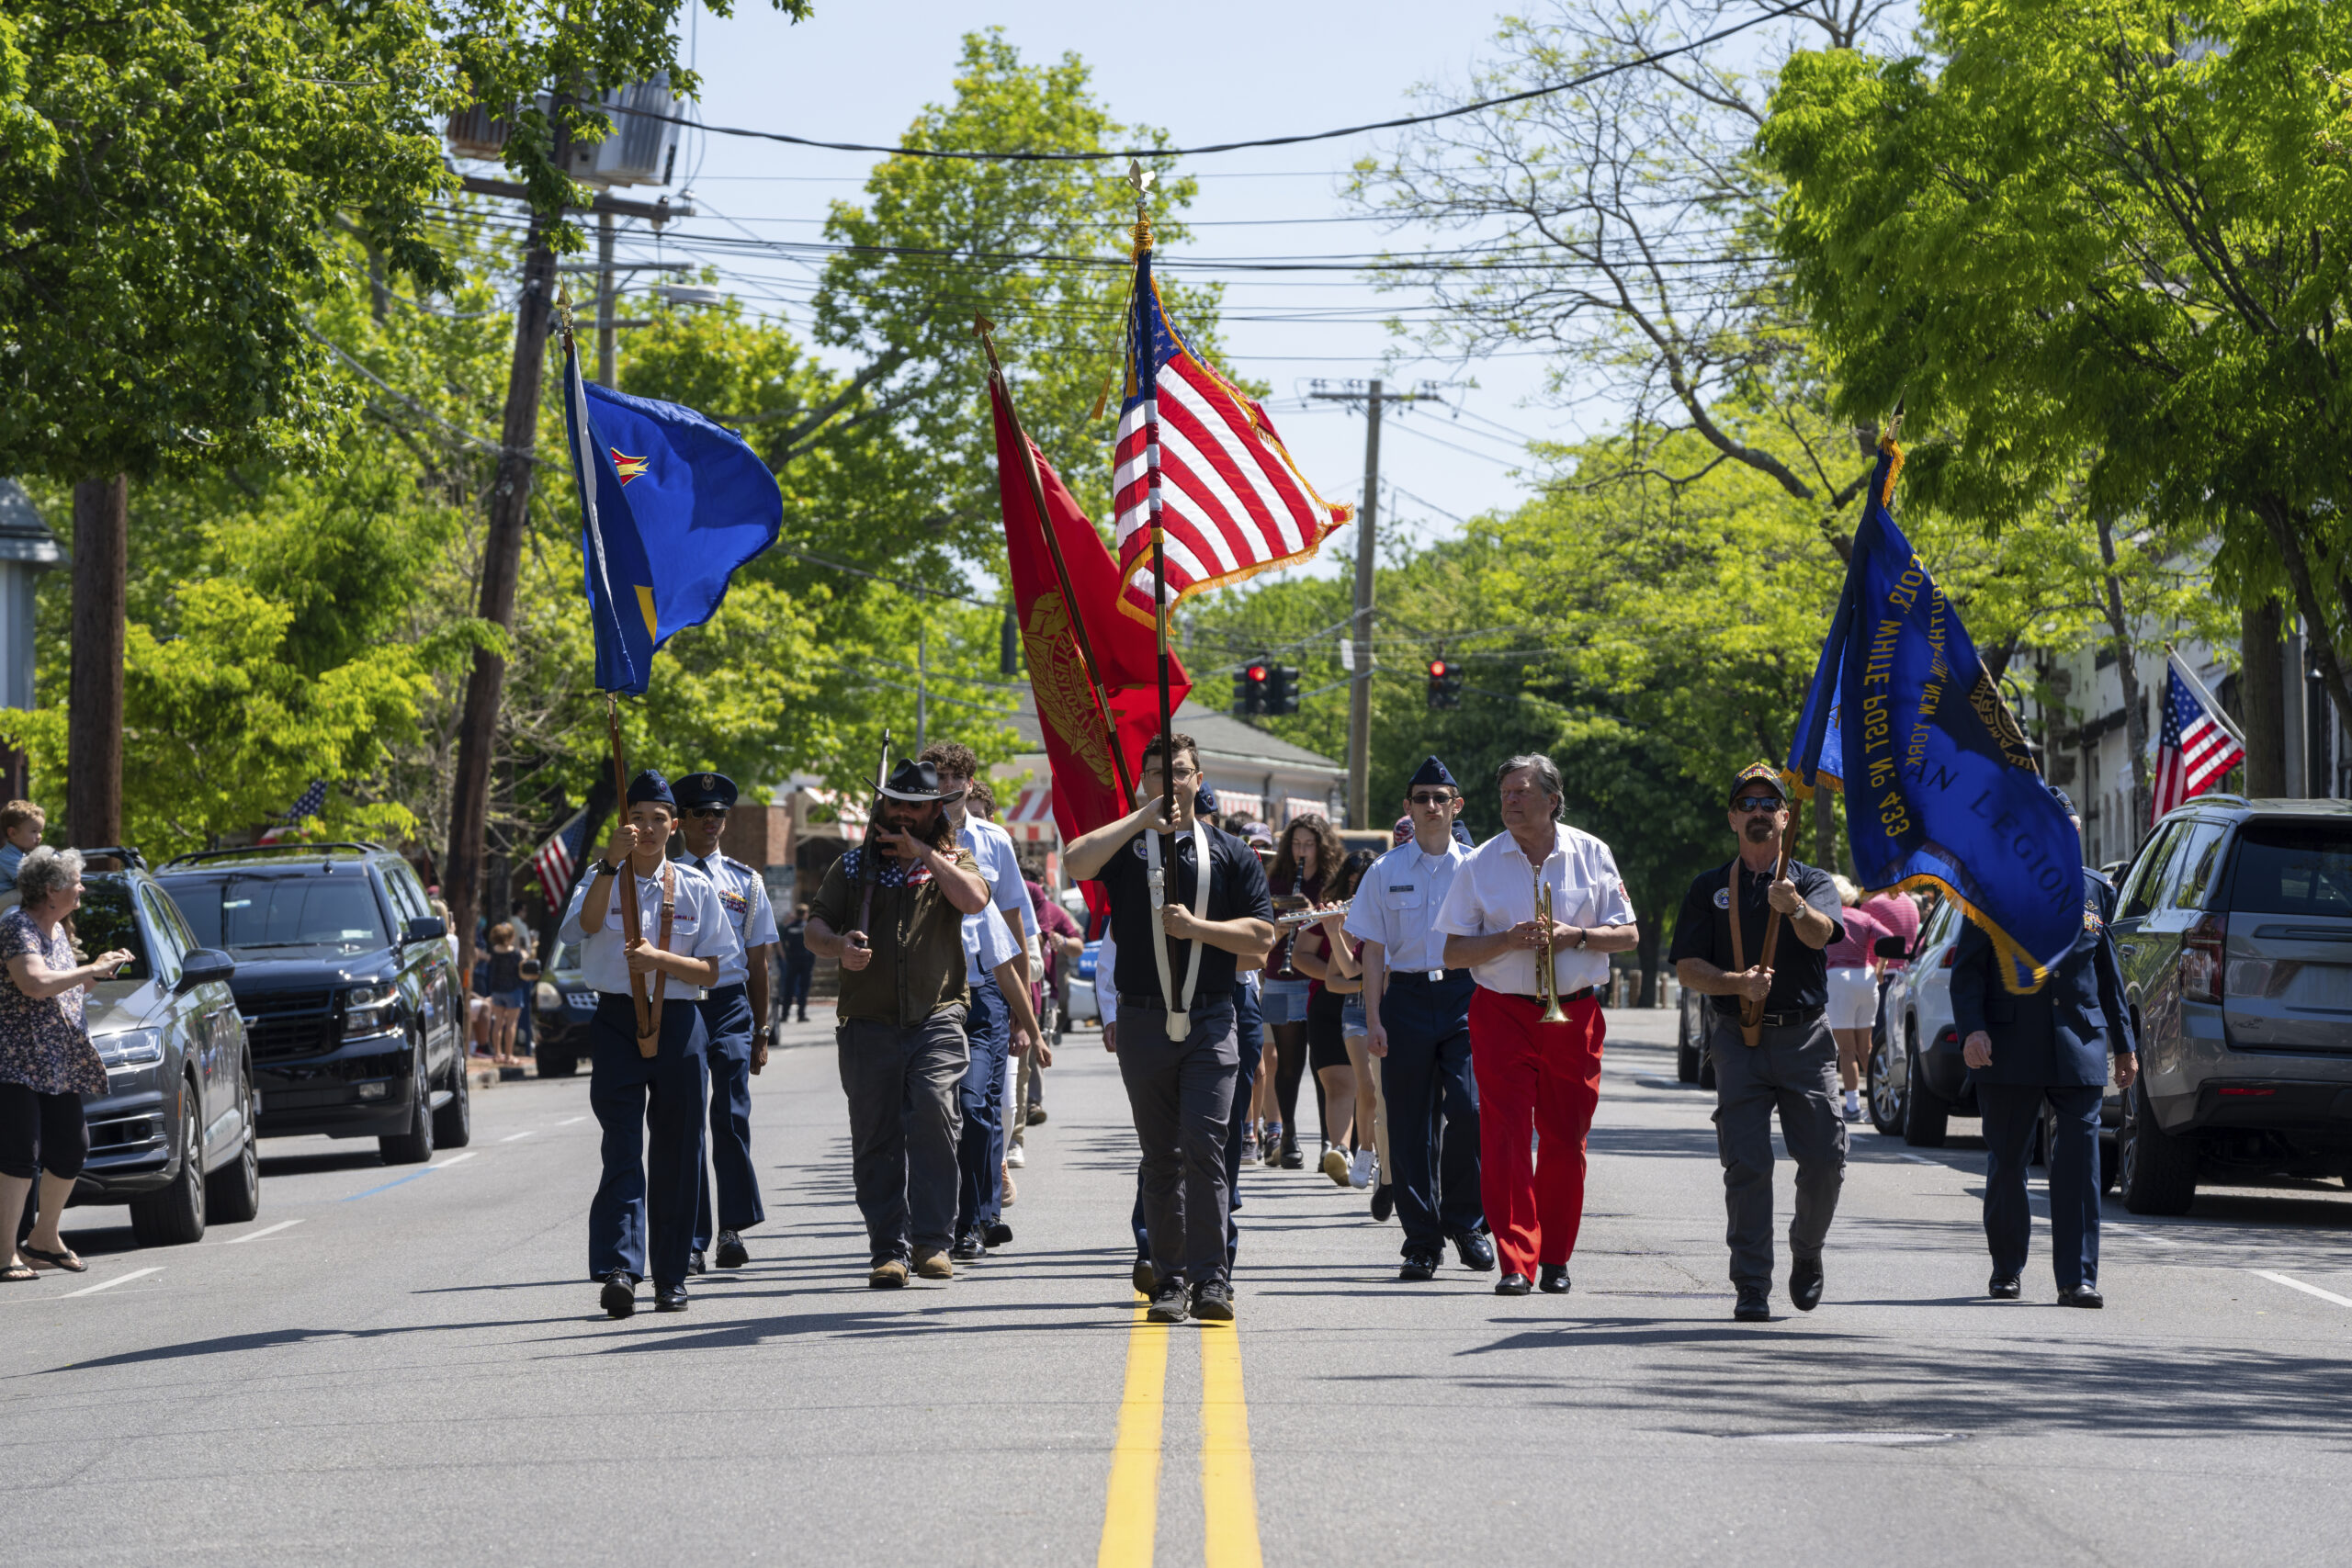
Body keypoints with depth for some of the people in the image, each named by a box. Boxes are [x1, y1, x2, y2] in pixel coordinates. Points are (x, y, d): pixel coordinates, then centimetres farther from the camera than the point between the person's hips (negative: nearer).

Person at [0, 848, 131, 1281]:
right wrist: (93, 969, -19)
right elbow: (35, 984, -28)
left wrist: (97, 974, 10)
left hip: (59, 1064, 10)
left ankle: (44, 1239, 29)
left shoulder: (56, 929, 16)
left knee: (71, 1150, 12)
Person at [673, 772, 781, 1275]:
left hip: (730, 1004, 1)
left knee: (731, 1116, -10)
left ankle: (733, 1231, -4)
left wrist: (761, 1031, 13)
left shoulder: (745, 882, 12)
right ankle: (692, 1240, 3)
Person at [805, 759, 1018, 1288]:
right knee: (875, 1140, -1)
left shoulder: (951, 861, 14)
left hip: (936, 1017, -2)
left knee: (932, 1111, -22)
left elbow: (973, 900, -7)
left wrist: (924, 854, -6)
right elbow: (815, 927, 9)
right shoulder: (852, 866, 17)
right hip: (869, 1022, 2)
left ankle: (931, 1241, -17)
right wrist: (839, 945, -12)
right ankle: (888, 1250, 6)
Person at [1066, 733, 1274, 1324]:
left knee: (1204, 1148, -12)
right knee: (1160, 1158, 6)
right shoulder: (1125, 844, 7)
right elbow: (1078, 861, -16)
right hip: (1143, 1023, 1)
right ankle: (1170, 1280, 12)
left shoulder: (1230, 852, 9)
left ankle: (1211, 1279, -12)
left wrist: (1196, 926, -9)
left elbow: (1262, 936, 4)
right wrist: (1144, 818, -14)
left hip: (1211, 1021, -1)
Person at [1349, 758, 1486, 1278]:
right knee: (1410, 1121, 1)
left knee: (1468, 1108, -16)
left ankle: (1466, 1221, 3)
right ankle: (1422, 1240, 8)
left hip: (1464, 995, -1)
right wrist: (1373, 1019, -1)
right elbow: (1373, 951, 7)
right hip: (1406, 996, 1)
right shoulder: (1386, 872, 8)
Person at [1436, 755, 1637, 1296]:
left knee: (1566, 1138, 4)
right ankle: (1516, 1261, -14)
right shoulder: (1481, 863, 3)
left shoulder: (1591, 855, 5)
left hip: (1574, 1011, 1)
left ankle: (1555, 1257, 18)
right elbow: (1453, 953, 2)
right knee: (1505, 1133, -11)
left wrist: (1574, 936, -12)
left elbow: (1627, 935, 5)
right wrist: (1509, 939, -15)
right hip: (1502, 1010, -1)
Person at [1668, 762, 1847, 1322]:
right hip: (1739, 1039, 0)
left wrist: (1796, 908, -38)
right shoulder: (1709, 888, 13)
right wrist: (1738, 983, -14)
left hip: (1805, 1038, 0)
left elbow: (1821, 934, -14)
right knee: (1747, 1164, -9)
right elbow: (1687, 967, 5)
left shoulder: (1814, 882, 9)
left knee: (1825, 1160, -5)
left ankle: (1806, 1251, 22)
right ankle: (1752, 1287, -4)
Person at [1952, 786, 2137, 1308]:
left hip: (2077, 1048, 2)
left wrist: (2123, 1043, 19)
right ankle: (2007, 1269, 23)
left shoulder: (2095, 892, 11)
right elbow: (1967, 969, -1)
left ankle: (2077, 1278, -8)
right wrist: (1971, 1029, -15)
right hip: (2011, 1048, -2)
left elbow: (2108, 973, 18)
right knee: (2006, 1163, 6)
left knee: (2080, 1160, -9)